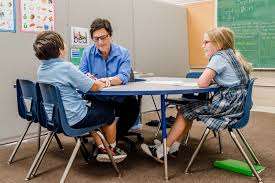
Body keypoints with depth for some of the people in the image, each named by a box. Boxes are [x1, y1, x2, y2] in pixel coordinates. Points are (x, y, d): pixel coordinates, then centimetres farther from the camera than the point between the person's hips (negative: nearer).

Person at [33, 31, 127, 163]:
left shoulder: (41, 69, 3)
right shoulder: (66, 67, -22)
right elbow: (94, 87, -16)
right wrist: (102, 83, 6)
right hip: (73, 120, -8)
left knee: (93, 107, 30)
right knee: (109, 112, 16)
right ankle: (112, 151, 32)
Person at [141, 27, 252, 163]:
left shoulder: (219, 57, -14)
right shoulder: (232, 56, 16)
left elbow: (202, 83, -22)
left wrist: (209, 80, -2)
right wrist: (211, 79, 3)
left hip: (228, 104, -10)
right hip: (235, 103, 10)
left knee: (184, 112, -1)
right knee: (188, 110, 13)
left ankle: (161, 152, 7)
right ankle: (173, 147, 16)